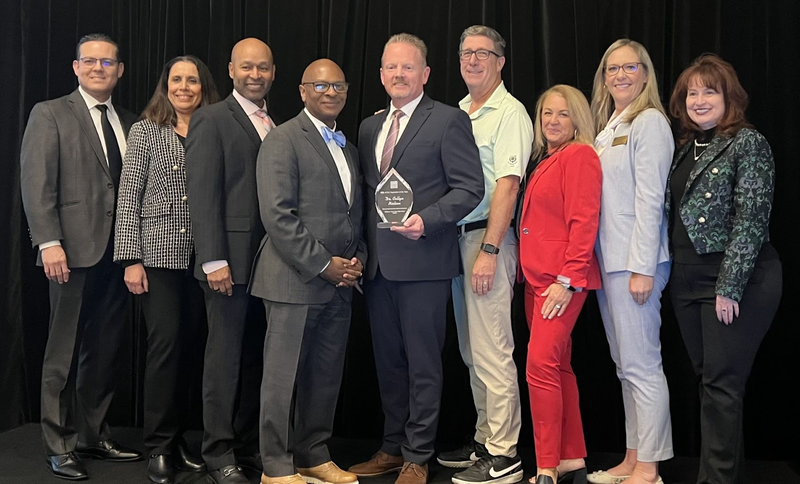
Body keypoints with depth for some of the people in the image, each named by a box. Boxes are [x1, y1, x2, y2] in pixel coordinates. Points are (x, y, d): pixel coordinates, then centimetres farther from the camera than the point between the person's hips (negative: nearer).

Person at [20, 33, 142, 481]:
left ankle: (94, 435, 22)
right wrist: (49, 243, -15)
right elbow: (36, 183, -6)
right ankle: (59, 446, 13)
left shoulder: (131, 124, 15)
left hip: (119, 251, 5)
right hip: (74, 251, -4)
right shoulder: (50, 115, 2)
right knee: (65, 352, 2)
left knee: (106, 349, 10)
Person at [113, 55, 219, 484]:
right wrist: (131, 259, -7)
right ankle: (160, 446, 7)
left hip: (203, 255, 2)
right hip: (159, 253, -2)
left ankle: (182, 440, 17)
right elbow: (128, 198, 0)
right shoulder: (145, 131, 4)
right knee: (165, 343, -5)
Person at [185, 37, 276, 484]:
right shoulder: (212, 120, -2)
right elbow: (203, 195, -9)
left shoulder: (278, 126, 16)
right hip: (232, 258, -5)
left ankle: (249, 439, 22)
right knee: (225, 355, 2)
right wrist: (214, 260, -16)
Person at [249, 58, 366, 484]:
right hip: (295, 280, -7)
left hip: (339, 282, 7)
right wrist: (323, 265, -15)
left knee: (326, 377, 12)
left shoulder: (348, 147, 18)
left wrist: (357, 258, 4)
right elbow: (278, 216, -15)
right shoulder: (284, 140, -6)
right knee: (284, 376, 1)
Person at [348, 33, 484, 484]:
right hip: (378, 262, 6)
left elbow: (470, 187, -9)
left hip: (423, 260, -6)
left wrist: (427, 220, -21)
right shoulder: (370, 127, 16)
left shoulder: (449, 120, -4)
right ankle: (393, 447, 27)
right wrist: (364, 246, 7)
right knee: (388, 361, 14)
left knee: (423, 363, 2)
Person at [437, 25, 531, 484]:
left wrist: (489, 250, -20)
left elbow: (507, 187, -15)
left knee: (492, 352, -7)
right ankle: (485, 440, 24)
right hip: (456, 238, 8)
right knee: (472, 352, 13)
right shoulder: (459, 112, 16)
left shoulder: (510, 113, -7)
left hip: (488, 238, -8)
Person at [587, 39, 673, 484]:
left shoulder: (649, 122, -7)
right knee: (625, 365, 12)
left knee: (641, 365, -4)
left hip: (635, 260, -9)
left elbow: (649, 198, -14)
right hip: (607, 260, 9)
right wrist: (595, 261, 12)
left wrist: (642, 267, -18)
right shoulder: (607, 127, 18)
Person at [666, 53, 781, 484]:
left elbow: (750, 221, -14)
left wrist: (729, 287, -19)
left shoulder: (749, 144, -7)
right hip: (687, 279, 7)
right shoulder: (686, 148, 14)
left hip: (736, 278, -7)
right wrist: (671, 274, 9)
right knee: (708, 379, 11)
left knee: (721, 383, -6)